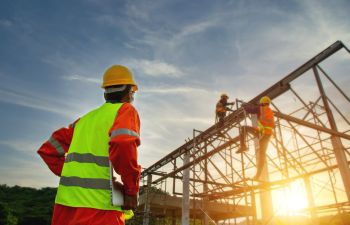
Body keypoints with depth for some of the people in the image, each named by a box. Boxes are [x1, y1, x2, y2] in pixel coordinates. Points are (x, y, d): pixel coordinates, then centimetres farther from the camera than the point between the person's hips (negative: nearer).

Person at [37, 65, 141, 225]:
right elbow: (123, 144, -23)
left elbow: (48, 150, 19)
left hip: (66, 205, 7)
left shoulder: (85, 119, 18)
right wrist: (132, 190, -13)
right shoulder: (125, 110, -1)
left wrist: (74, 176, 15)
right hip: (99, 208, -7)